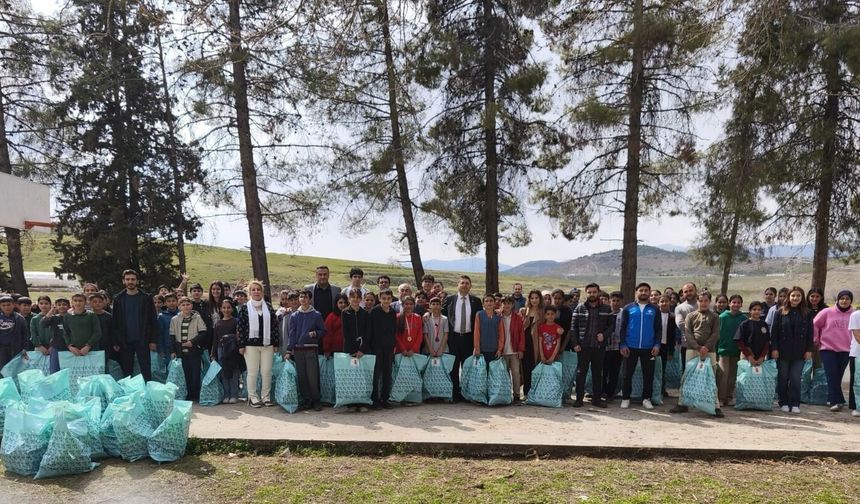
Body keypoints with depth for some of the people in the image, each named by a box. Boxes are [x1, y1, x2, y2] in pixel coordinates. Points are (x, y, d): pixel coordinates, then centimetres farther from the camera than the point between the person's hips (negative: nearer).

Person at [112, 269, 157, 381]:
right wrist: (115, 342, -2)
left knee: (146, 372, -1)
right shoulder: (118, 299, 6)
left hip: (142, 341, -2)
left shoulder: (145, 298, 2)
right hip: (125, 342, 2)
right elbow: (114, 322, 5)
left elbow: (152, 320, 0)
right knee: (126, 373, 8)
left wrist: (153, 340, -7)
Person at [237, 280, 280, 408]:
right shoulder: (245, 308, 1)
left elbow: (275, 325, 7)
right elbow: (240, 327, -1)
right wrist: (241, 345, -6)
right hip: (251, 345, -2)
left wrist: (276, 343, 3)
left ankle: (266, 396, 15)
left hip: (267, 344, 2)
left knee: (267, 372, 4)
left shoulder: (268, 307, 7)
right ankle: (253, 397, 13)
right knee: (252, 372, 2)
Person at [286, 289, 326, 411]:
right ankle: (306, 400, 15)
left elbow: (323, 331, 7)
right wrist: (289, 350, 2)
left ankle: (316, 401, 5)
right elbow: (291, 334, 8)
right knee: (301, 377, 4)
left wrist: (315, 333, -13)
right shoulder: (294, 316, 10)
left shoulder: (316, 315, 3)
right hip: (298, 350, 3)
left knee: (313, 377, -6)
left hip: (311, 349, -3)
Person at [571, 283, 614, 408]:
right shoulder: (579, 308, 2)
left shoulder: (606, 309, 5)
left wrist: (604, 334, -9)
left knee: (598, 373, 10)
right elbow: (573, 327, 1)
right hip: (583, 346, -1)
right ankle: (579, 398, 10)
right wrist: (575, 344, -6)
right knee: (581, 373, 2)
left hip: (599, 346, 1)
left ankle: (597, 398, 19)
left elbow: (612, 325, 9)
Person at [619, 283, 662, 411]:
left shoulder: (655, 309, 6)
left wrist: (657, 345, -4)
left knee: (648, 374, 6)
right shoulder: (628, 308, 4)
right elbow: (623, 327, 3)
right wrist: (623, 345, -4)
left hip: (648, 348, 1)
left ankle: (646, 399, 18)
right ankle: (625, 398, 14)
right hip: (631, 347, -1)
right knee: (628, 373, 6)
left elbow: (658, 328, 6)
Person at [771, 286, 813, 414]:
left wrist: (809, 350, -1)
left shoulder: (806, 313, 5)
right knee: (783, 378, 7)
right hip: (783, 351, 0)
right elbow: (774, 331, -1)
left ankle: (795, 404, 9)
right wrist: (774, 348, -7)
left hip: (799, 352, 0)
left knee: (796, 379, 1)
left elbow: (810, 333, 5)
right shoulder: (780, 312, 1)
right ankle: (784, 403, 16)